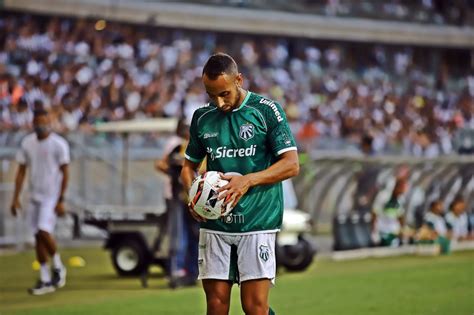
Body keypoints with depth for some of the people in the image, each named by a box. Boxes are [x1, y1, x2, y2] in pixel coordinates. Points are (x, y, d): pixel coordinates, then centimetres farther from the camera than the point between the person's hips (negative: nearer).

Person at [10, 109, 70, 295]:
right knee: (38, 237, 5)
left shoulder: (58, 144, -9)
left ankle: (58, 266, 5)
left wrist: (61, 201, -13)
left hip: (52, 196, -5)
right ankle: (45, 280, 11)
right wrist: (16, 198, 5)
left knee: (44, 231, -18)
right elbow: (21, 171, 10)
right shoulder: (27, 143, 5)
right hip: (34, 196, 5)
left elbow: (64, 173, -8)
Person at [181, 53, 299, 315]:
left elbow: (291, 164, -6)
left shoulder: (266, 110, -3)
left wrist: (248, 181, -19)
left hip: (257, 224, -4)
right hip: (214, 224, 4)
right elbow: (189, 165, 20)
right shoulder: (202, 117, 10)